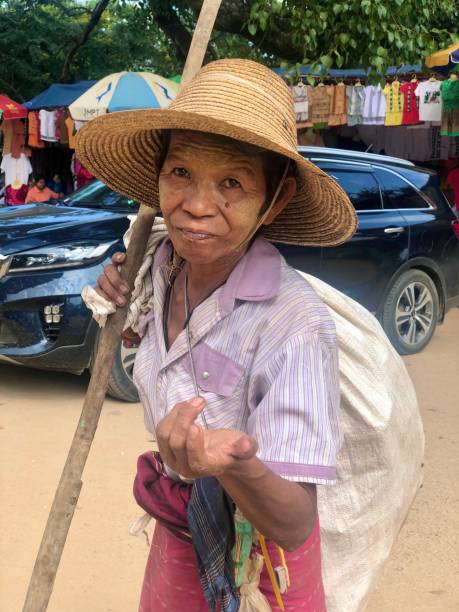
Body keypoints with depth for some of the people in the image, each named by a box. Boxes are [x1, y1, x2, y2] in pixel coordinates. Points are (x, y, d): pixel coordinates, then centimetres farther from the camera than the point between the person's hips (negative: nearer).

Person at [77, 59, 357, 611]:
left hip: (254, 553, -5)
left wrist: (235, 467, -53)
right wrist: (126, 315, -8)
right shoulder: (166, 265, -12)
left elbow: (293, 525, -33)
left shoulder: (295, 327, -33)